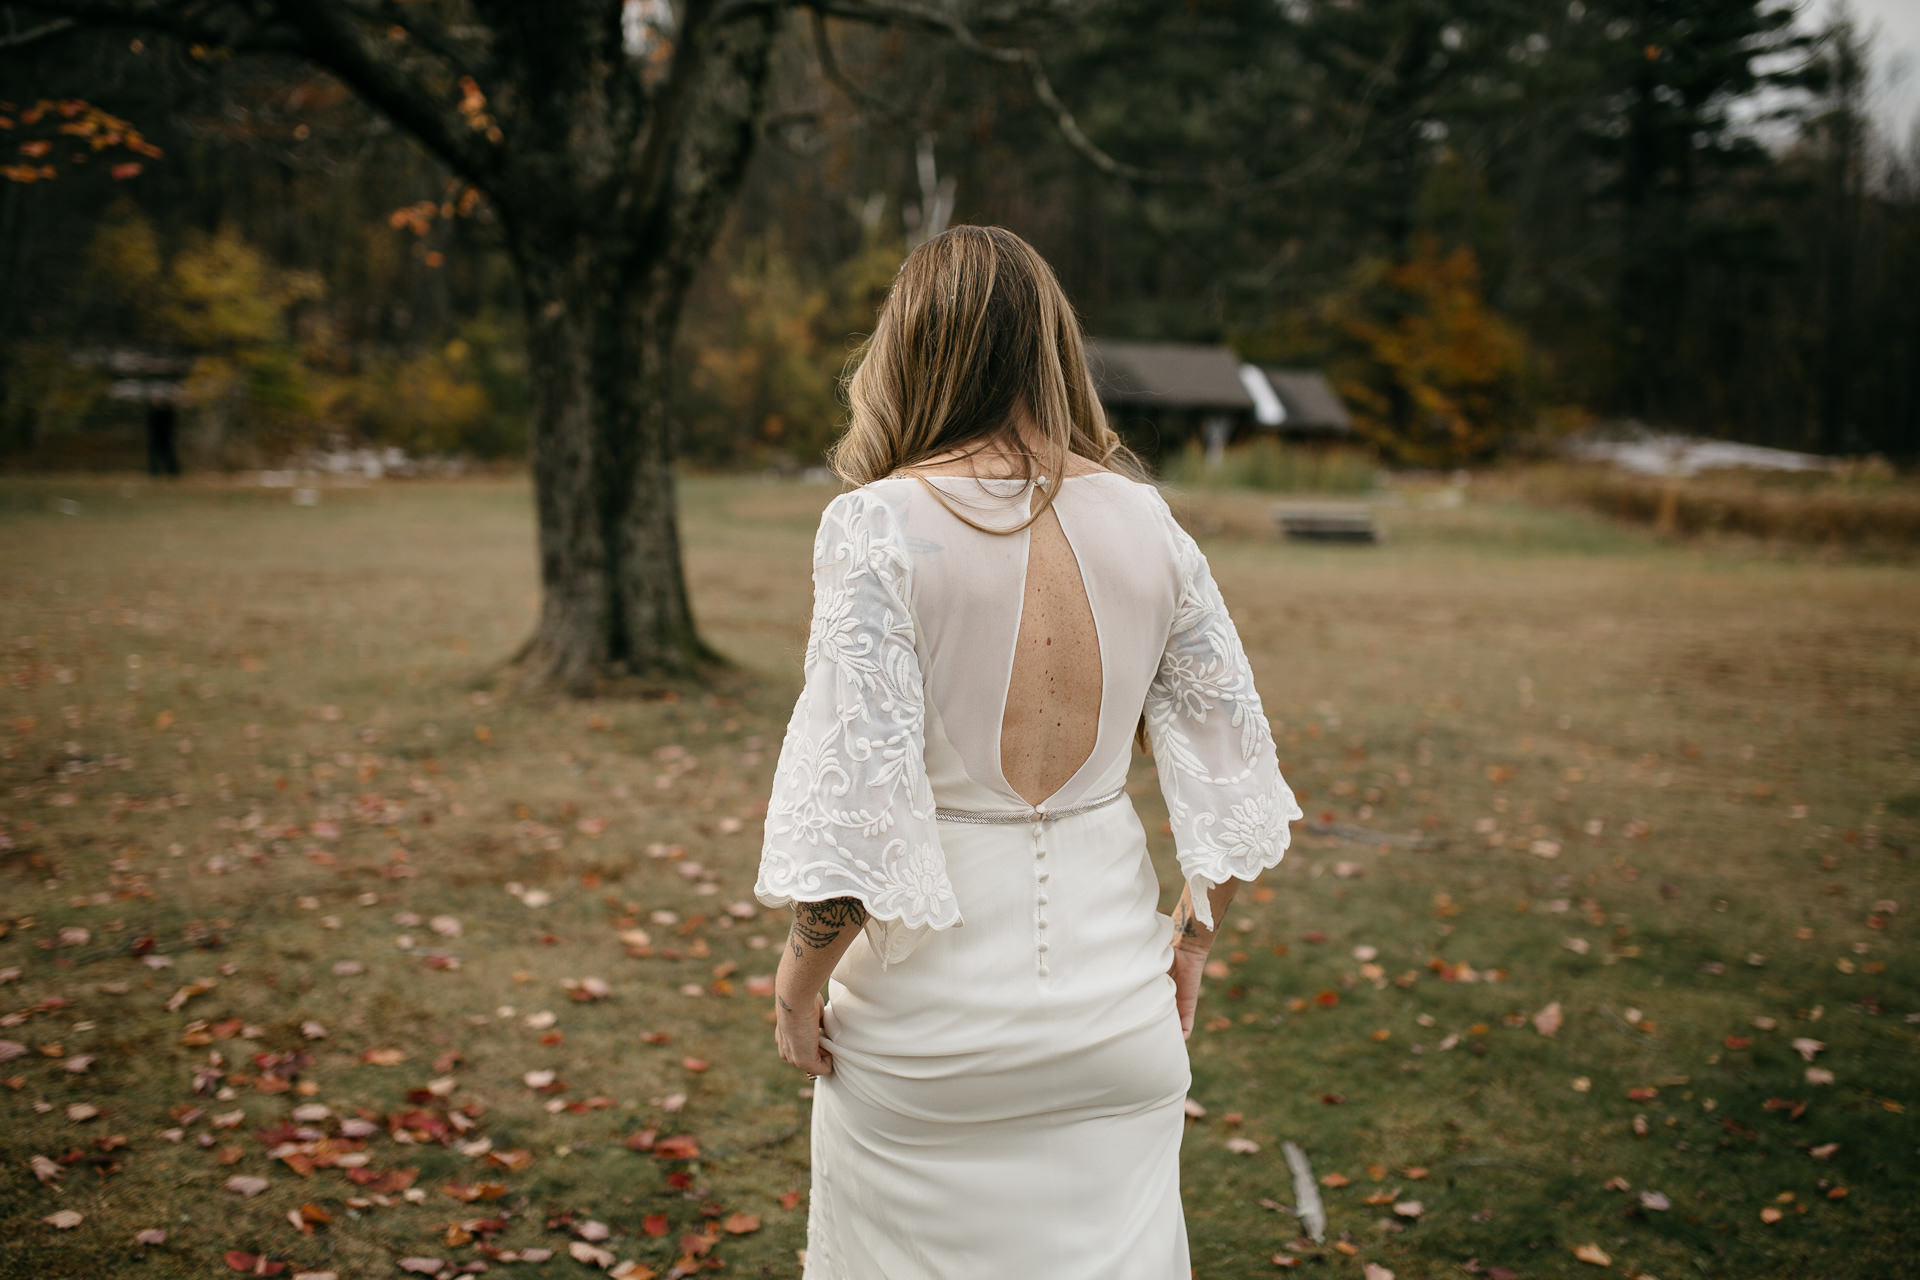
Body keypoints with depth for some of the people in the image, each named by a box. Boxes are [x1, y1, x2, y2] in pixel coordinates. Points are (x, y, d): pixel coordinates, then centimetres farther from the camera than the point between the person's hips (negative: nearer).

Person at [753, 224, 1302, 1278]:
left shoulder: (878, 527, -16)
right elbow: (1231, 766, 2)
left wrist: (797, 979, -4)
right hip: (1115, 1014, 4)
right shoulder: (1144, 522, -3)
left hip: (933, 1016, -3)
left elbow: (854, 804, -19)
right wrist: (1192, 936, 17)